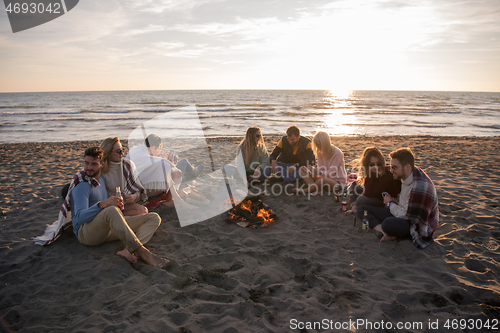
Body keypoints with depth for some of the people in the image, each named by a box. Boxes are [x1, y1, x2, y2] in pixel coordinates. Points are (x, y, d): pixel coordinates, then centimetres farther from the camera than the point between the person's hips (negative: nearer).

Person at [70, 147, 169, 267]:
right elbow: (79, 217, -22)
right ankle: (142, 252, -42)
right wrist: (101, 204, -39)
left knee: (154, 218, -5)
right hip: (86, 232, -8)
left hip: (108, 228, 8)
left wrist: (116, 202, 8)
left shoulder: (101, 178, 14)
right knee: (111, 211, -43)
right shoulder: (82, 185, -11)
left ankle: (128, 251, -33)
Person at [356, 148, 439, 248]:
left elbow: (409, 217, -24)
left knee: (389, 224, -41)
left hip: (417, 226, -9)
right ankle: (386, 232, -18)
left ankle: (390, 233, -8)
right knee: (362, 209, -1)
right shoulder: (406, 176, -3)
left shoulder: (419, 187, -29)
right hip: (403, 214, 9)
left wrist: (391, 203, -11)